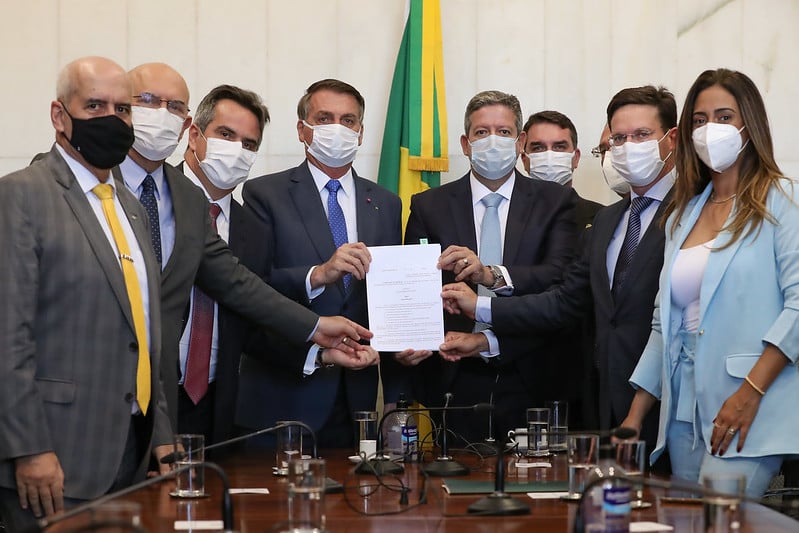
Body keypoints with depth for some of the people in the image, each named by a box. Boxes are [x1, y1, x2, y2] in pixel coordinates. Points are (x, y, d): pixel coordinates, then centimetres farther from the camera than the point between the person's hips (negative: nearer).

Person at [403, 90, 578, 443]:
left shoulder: (555, 201, 5)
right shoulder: (429, 206, 8)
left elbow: (561, 275, -9)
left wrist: (492, 275, -24)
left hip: (529, 383, 0)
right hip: (454, 383, 1)